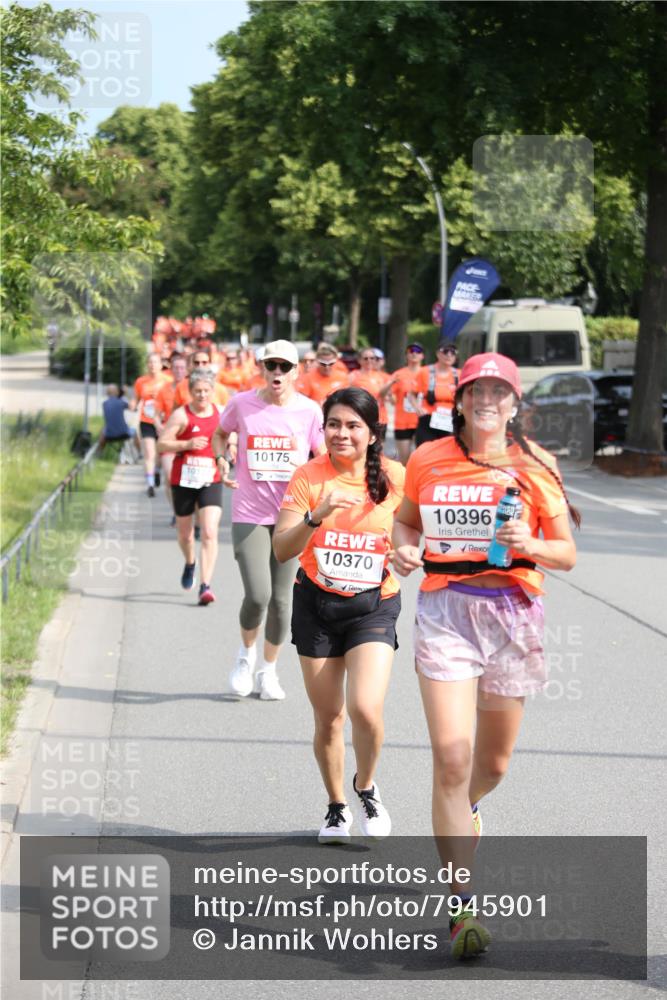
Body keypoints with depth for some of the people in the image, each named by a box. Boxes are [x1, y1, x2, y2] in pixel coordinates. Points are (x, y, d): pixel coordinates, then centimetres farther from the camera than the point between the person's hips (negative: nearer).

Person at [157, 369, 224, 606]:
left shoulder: (221, 413, 4)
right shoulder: (182, 415, -6)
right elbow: (161, 444, -8)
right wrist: (187, 444, -22)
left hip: (211, 481, 1)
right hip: (184, 480, -1)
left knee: (210, 533, -15)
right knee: (185, 533, 15)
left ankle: (205, 586, -17)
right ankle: (190, 564, 49)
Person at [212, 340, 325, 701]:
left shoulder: (309, 410, -2)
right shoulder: (242, 404, -2)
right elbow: (220, 434, 18)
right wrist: (222, 460, -1)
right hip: (249, 515, -1)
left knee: (281, 600, 5)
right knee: (257, 595, -14)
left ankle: (268, 670, 27)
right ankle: (246, 653, 17)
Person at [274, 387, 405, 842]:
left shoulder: (396, 478, -6)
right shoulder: (309, 477, -8)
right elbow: (282, 549, -15)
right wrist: (317, 515, -30)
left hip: (374, 605, -1)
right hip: (317, 604, 1)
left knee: (366, 708, -19)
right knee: (328, 718, 6)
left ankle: (366, 787, 11)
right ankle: (337, 806, 30)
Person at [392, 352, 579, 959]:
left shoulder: (534, 466, 1)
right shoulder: (428, 462, 3)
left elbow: (567, 554, 3)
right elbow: (407, 520, 20)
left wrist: (531, 545, -18)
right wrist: (404, 549, -2)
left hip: (512, 612, 1)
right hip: (444, 609, -1)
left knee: (494, 762, 14)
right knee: (452, 759, -14)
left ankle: (463, 810, 53)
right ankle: (462, 909, -12)